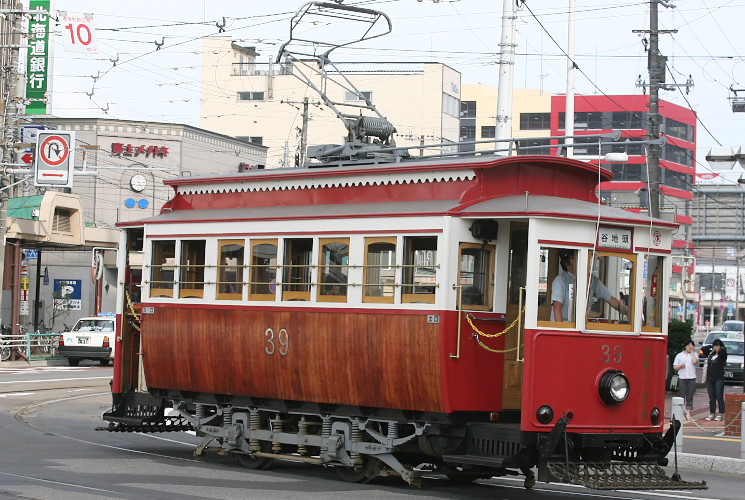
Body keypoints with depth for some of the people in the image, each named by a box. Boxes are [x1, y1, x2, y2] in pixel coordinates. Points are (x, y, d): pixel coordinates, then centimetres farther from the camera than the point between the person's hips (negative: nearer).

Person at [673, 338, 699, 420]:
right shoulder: (679, 355, 10)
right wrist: (680, 366, -11)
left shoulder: (694, 354, 11)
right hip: (682, 378, 0)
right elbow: (674, 367, 9)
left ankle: (688, 413, 4)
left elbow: (695, 361, -11)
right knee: (682, 396, -1)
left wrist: (692, 351, -2)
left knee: (690, 396, 1)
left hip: (691, 378, 0)